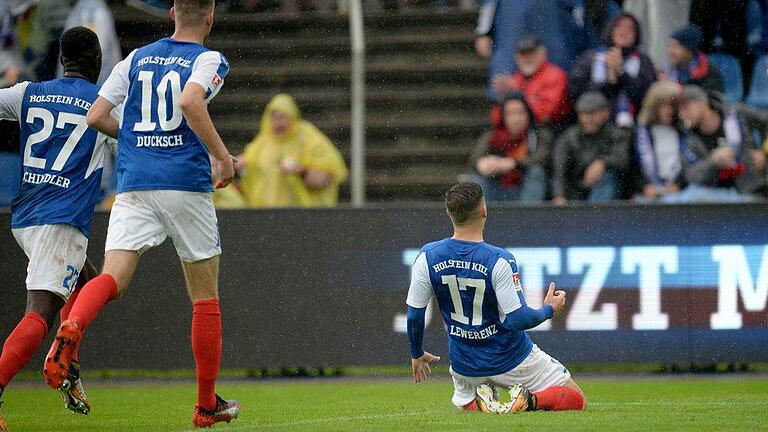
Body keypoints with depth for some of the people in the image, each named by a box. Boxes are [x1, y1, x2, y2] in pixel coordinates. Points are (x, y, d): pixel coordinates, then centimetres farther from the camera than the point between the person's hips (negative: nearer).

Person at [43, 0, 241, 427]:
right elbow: (191, 101, -20)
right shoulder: (209, 59, 1)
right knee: (205, 296, 11)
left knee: (113, 276, -12)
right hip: (187, 184, -3)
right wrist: (223, 155, -13)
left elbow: (96, 116, 12)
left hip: (134, 185, 3)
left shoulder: (137, 58, 15)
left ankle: (73, 327, -47)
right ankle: (208, 405, 16)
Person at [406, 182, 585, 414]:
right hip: (510, 359, -3)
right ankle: (530, 401, -18)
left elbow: (414, 315, -4)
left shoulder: (427, 257, -11)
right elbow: (518, 319, -21)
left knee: (465, 403, 34)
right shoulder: (499, 260, -23)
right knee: (576, 400, 10)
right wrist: (549, 309, 0)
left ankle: (481, 403, 0)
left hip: (465, 365, 3)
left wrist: (417, 355, 15)